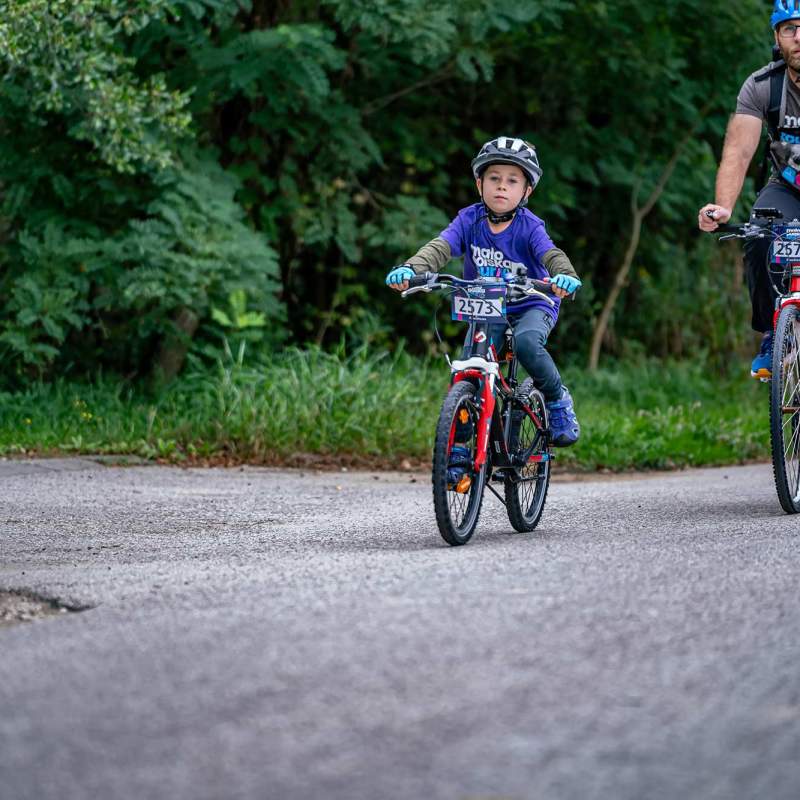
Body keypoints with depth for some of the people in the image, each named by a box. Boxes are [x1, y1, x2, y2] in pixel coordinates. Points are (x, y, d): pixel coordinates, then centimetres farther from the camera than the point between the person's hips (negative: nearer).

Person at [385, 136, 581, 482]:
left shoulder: (529, 226, -14)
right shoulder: (470, 219, -9)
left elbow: (551, 255, -29)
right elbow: (440, 247, -22)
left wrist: (565, 276, -54)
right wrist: (410, 269, -42)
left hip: (531, 307, -3)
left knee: (526, 342, -35)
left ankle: (557, 400, -10)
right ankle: (460, 448, 1)